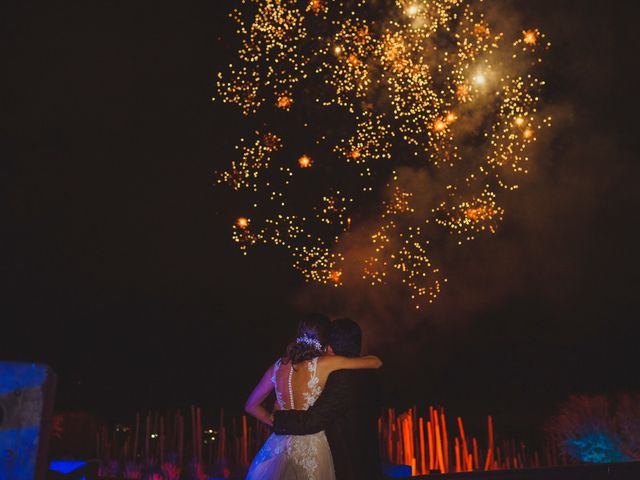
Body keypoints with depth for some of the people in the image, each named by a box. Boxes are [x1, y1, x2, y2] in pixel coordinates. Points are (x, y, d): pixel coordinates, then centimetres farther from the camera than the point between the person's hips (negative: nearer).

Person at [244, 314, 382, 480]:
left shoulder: (279, 366, 0)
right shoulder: (323, 364, -12)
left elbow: (251, 406, 9)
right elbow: (376, 362, -3)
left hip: (280, 444, 4)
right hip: (311, 446, -4)